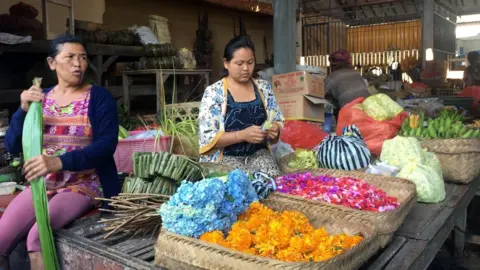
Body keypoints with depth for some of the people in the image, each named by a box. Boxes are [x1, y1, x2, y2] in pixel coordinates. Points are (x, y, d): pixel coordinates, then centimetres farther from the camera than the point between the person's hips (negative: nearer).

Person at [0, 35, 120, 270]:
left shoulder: (99, 97, -4)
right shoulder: (40, 98, 9)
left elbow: (107, 145, -16)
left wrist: (60, 162, -30)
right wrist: (23, 110, -12)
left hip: (84, 184, -4)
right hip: (41, 185, 5)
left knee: (38, 237, -27)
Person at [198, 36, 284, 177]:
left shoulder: (264, 88, 5)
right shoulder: (213, 92, -8)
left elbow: (278, 121, 13)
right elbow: (207, 138, -12)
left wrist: (275, 128, -11)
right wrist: (242, 135, -24)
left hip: (258, 153, 4)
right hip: (226, 157, -3)